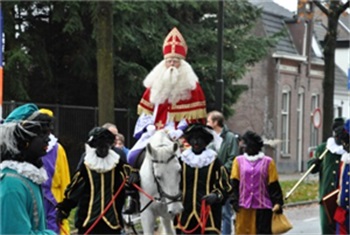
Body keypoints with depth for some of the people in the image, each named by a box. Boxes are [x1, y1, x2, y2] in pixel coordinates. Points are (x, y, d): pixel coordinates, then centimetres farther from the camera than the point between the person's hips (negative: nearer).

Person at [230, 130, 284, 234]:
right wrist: (234, 201, -5)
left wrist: (277, 202, -6)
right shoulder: (239, 160, 6)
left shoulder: (267, 162, 1)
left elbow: (273, 185, 1)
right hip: (243, 206, 1)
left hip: (262, 207, -1)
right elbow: (234, 183, 4)